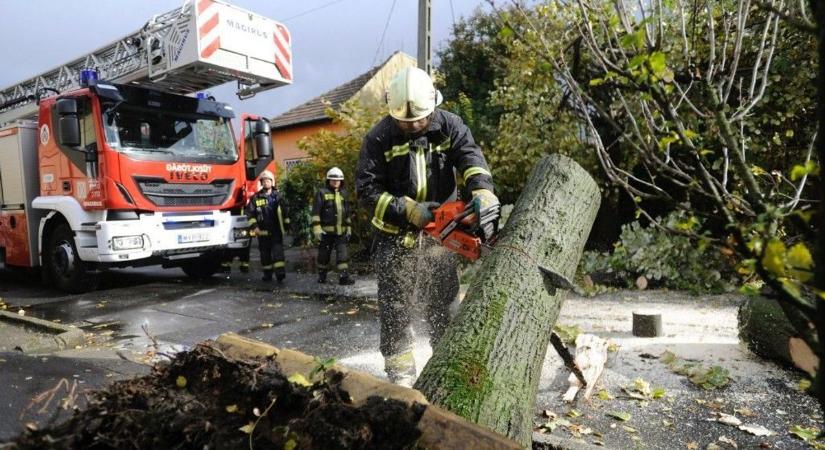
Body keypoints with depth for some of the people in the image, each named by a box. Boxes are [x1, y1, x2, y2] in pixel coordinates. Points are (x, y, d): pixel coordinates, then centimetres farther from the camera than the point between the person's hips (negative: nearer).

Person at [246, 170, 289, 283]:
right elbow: (249, 213, 1)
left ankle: (280, 273, -14)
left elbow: (284, 212, 15)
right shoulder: (256, 198, 3)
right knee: (265, 254, 6)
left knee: (278, 251, -9)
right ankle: (267, 274, 17)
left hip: (277, 230, 0)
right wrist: (254, 226, -7)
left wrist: (286, 226, 13)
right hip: (263, 231, 0)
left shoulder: (277, 196, 9)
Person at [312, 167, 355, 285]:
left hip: (341, 231, 4)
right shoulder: (322, 193, -1)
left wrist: (348, 229, 18)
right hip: (326, 231, -4)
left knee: (342, 253, -4)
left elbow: (347, 213, 22)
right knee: (324, 254, 6)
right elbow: (315, 213, -5)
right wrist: (317, 229, -12)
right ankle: (322, 276, 20)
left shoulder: (343, 194, 15)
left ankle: (344, 276, -4)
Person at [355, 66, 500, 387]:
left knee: (443, 301, 13)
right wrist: (408, 210, -23)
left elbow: (470, 157, -20)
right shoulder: (378, 138, -12)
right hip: (396, 234, -2)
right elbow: (367, 189, -14)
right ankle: (400, 368, 14)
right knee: (394, 303, 0)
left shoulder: (449, 126, -6)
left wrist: (482, 189, -41)